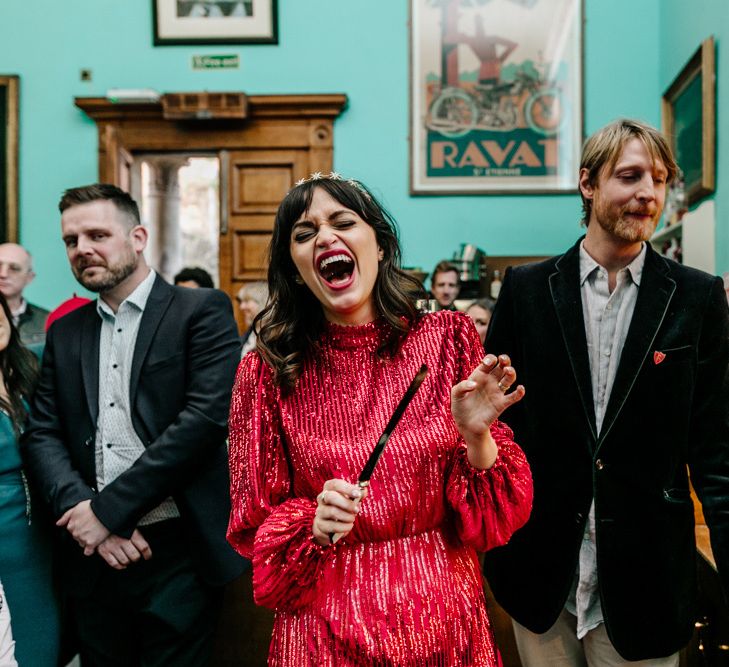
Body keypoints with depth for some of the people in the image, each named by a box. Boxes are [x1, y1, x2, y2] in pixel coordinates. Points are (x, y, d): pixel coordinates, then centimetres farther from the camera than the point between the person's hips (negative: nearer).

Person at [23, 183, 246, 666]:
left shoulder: (201, 311, -4)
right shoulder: (65, 331, 13)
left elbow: (207, 416, -15)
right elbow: (42, 434, 7)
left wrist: (108, 509, -15)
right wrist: (79, 509, -12)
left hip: (178, 552, -4)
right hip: (93, 556, 5)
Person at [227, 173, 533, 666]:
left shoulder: (449, 339, -7)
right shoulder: (268, 372, -9)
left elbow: (499, 513, -5)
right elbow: (253, 525, -1)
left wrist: (478, 438, -24)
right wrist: (313, 526, -19)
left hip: (442, 611, 1)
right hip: (325, 624, -1)